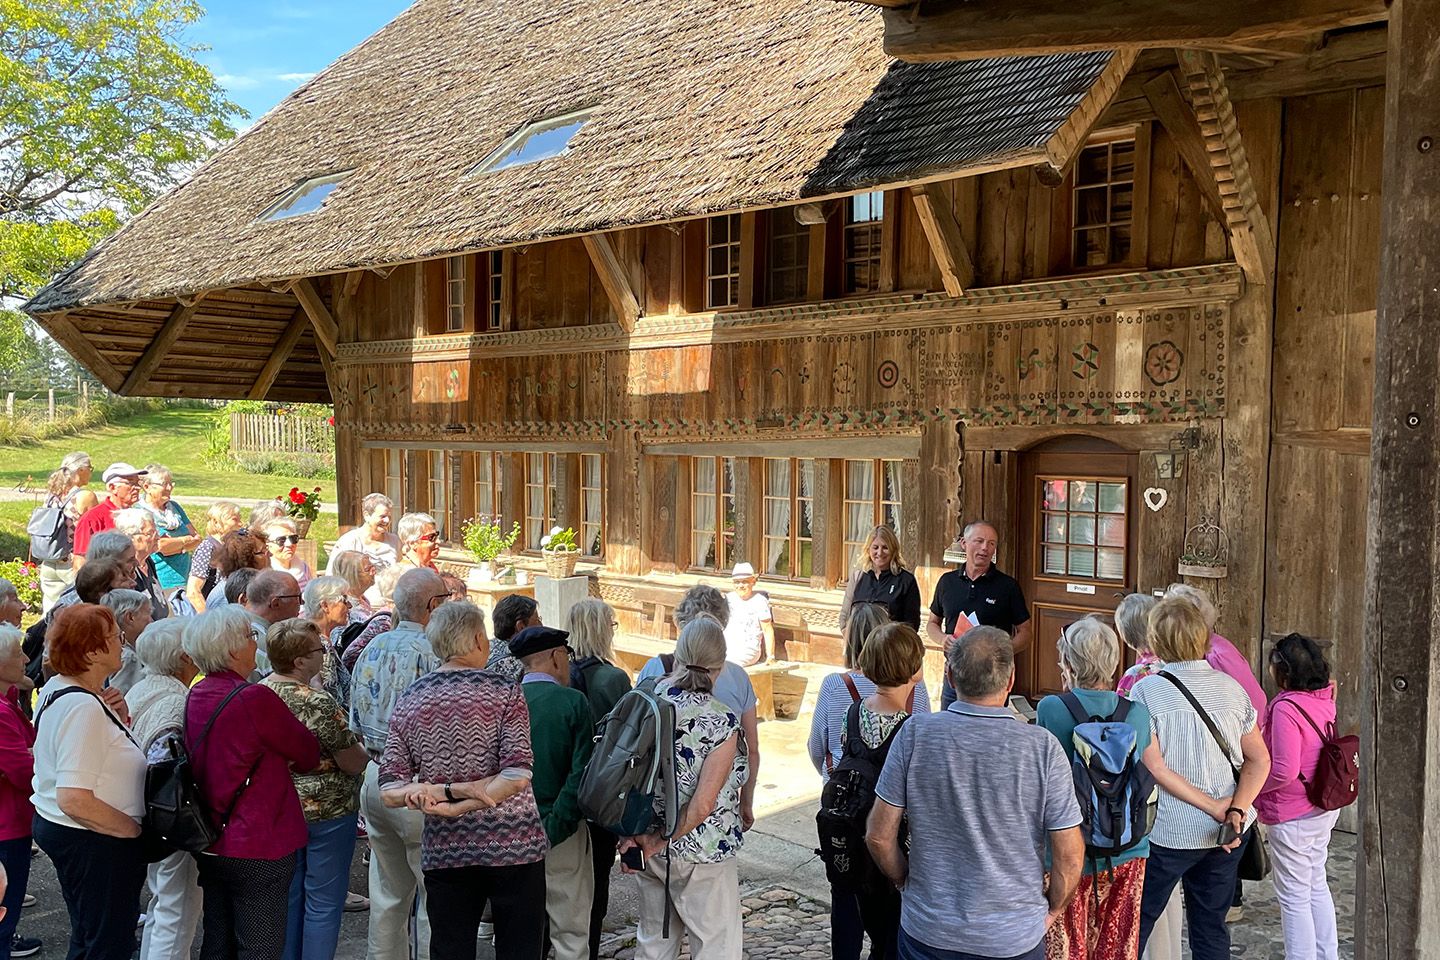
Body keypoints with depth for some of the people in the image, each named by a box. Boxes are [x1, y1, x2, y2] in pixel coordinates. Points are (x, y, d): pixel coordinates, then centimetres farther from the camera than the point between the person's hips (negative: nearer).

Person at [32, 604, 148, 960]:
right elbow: (74, 799, -31)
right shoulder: (84, 707, -26)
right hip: (94, 842, -10)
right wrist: (135, 829, -20)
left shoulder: (55, 690, 4)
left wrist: (118, 719, -1)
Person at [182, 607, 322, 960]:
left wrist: (276, 759, 1)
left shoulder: (196, 696, 3)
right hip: (258, 848, -8)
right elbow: (309, 754, -12)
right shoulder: (254, 698, -22)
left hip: (211, 846, 8)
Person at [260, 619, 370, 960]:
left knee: (289, 896, 19)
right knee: (324, 902, 3)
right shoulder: (319, 703, -23)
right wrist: (366, 752, 3)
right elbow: (352, 763, -16)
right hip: (326, 811, -7)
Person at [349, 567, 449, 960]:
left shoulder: (371, 649, 8)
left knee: (388, 893, 18)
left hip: (375, 777, 8)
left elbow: (356, 723, 15)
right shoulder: (430, 653, -16)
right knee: (434, 895, 1)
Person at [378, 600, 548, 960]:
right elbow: (517, 777, -17)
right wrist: (458, 806, -15)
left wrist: (447, 791, -11)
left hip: (444, 850, 3)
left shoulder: (407, 702, 3)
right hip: (513, 846, -3)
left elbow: (389, 791, -1)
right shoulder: (504, 692, -7)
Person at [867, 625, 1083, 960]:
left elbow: (879, 836, -8)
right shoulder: (1043, 748, -16)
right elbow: (1069, 854, -11)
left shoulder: (914, 735, -14)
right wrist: (1053, 910, 7)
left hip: (927, 932, 0)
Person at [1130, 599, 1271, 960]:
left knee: (1136, 924, 12)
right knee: (1212, 929, 16)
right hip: (1224, 835, 4)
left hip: (1169, 832, -4)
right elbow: (1259, 760, -3)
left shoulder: (1146, 690, -14)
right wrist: (1235, 810, -13)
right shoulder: (1230, 687, -1)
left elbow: (1155, 769, -17)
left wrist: (1215, 807, -14)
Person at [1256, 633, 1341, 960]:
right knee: (1317, 885, 23)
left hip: (1293, 817, -9)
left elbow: (1284, 771, -27)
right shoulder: (1324, 699, -1)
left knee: (1294, 898, 4)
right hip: (1324, 810, 9)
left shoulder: (1286, 708, -25)